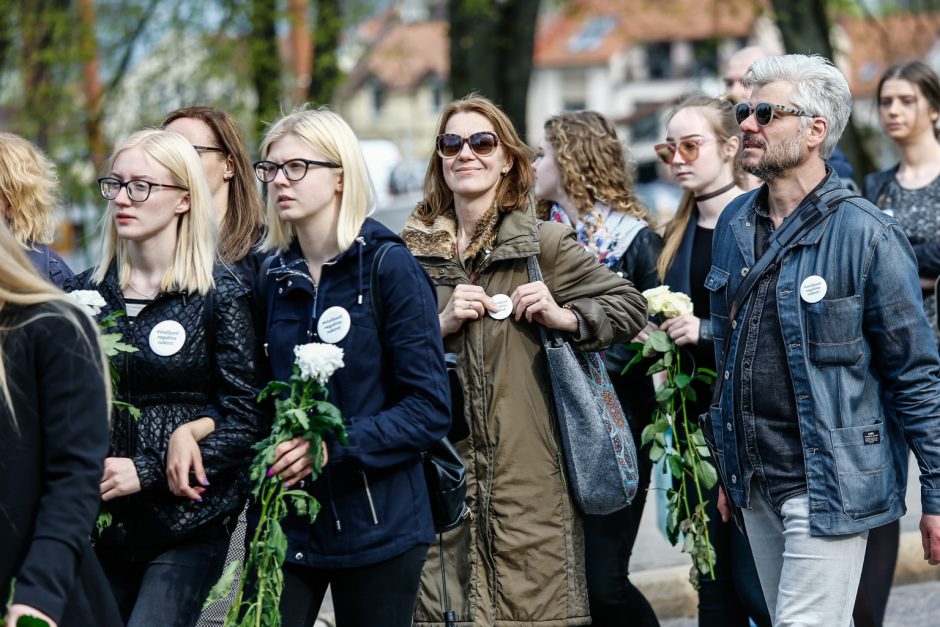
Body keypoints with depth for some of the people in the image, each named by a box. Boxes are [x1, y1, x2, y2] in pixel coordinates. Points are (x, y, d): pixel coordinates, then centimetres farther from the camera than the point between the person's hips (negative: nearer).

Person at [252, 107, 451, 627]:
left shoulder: (389, 266, -6)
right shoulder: (272, 276, 9)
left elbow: (430, 408, -10)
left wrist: (334, 444, -21)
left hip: (375, 524, -4)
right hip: (284, 523, 4)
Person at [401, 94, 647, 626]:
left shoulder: (542, 243, 3)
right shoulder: (412, 251, 10)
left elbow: (631, 305, 9)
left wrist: (565, 317, -8)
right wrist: (441, 324, -7)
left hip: (527, 478, -2)